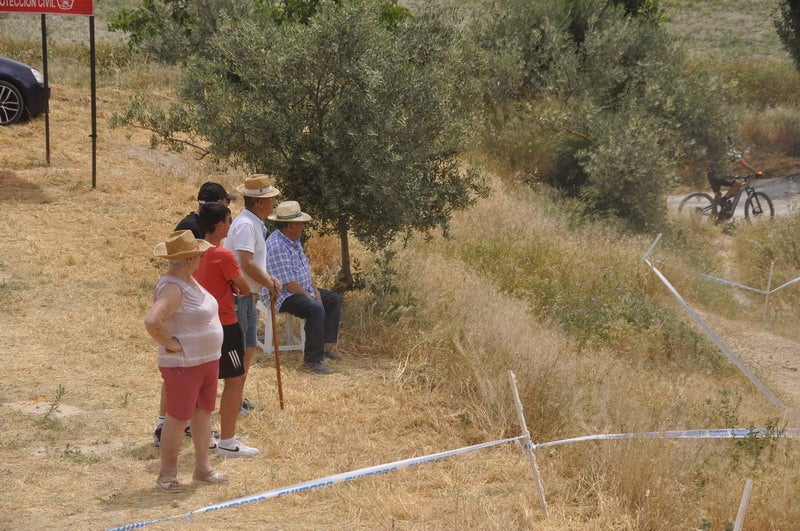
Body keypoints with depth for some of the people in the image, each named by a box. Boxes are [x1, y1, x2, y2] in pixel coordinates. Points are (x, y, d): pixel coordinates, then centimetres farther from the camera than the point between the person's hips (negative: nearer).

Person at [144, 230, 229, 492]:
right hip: (183, 365, -10)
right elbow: (151, 321, -37)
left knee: (204, 413, 16)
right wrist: (170, 344, -24)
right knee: (178, 418, 0)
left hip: (207, 360, 10)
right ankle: (167, 474, 12)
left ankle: (203, 468, 27)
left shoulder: (189, 280, 8)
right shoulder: (173, 288, -24)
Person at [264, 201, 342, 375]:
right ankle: (312, 360, -28)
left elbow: (305, 267, 17)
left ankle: (325, 346, 14)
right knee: (316, 309, -32)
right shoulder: (277, 246, -25)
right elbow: (288, 282, -26)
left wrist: (315, 290, 6)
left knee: (334, 299, 12)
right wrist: (309, 297, -17)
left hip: (303, 290, 11)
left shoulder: (294, 240, 9)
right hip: (282, 296, -11)